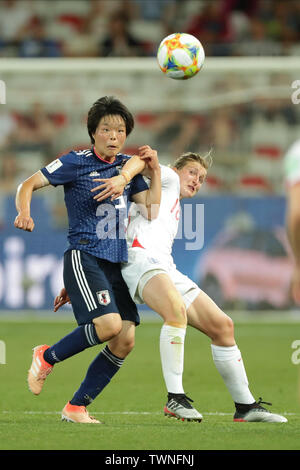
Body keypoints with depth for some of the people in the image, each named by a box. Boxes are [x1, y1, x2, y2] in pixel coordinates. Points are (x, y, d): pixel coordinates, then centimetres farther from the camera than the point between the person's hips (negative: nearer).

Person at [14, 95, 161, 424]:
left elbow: (152, 210, 5)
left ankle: (76, 407, 4)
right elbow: (28, 185, -4)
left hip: (118, 262, 6)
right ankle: (47, 357, 0)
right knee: (110, 324, -25)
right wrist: (24, 212, -23)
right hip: (84, 257, -6)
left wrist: (154, 171, -5)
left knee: (125, 339, -5)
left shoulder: (128, 167, 13)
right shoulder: (76, 163, -2)